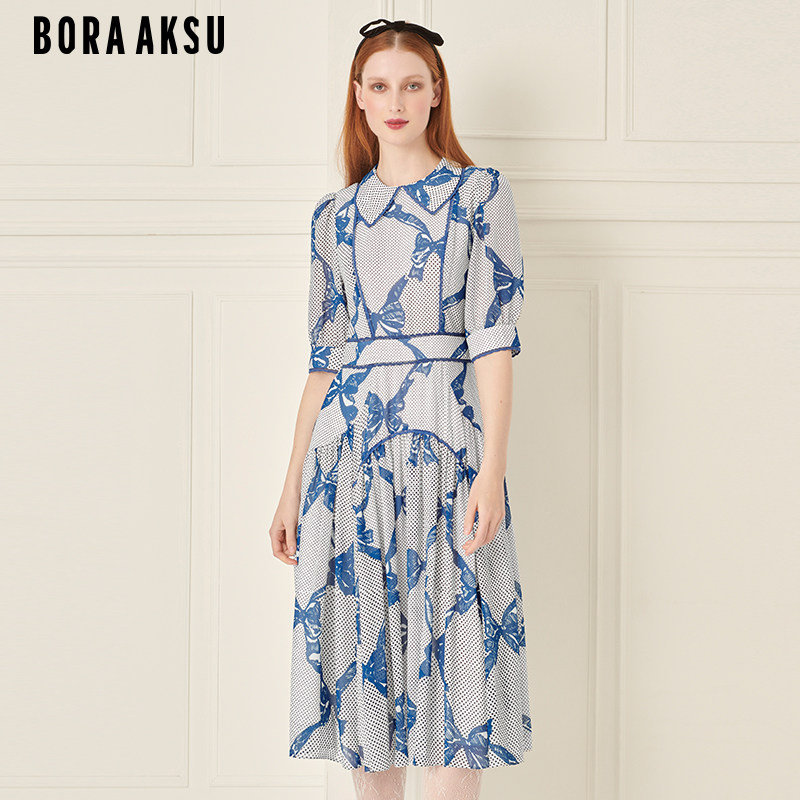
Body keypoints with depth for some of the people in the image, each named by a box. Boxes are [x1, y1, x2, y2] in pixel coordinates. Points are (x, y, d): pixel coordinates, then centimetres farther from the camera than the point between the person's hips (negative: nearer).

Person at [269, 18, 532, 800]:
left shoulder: (478, 193, 3)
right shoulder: (334, 214, 13)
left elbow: (493, 338, -5)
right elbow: (324, 356, 13)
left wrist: (492, 467, -14)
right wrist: (293, 484, 10)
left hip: (443, 439, -4)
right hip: (348, 441, 4)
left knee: (448, 647, -3)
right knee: (361, 647, 7)